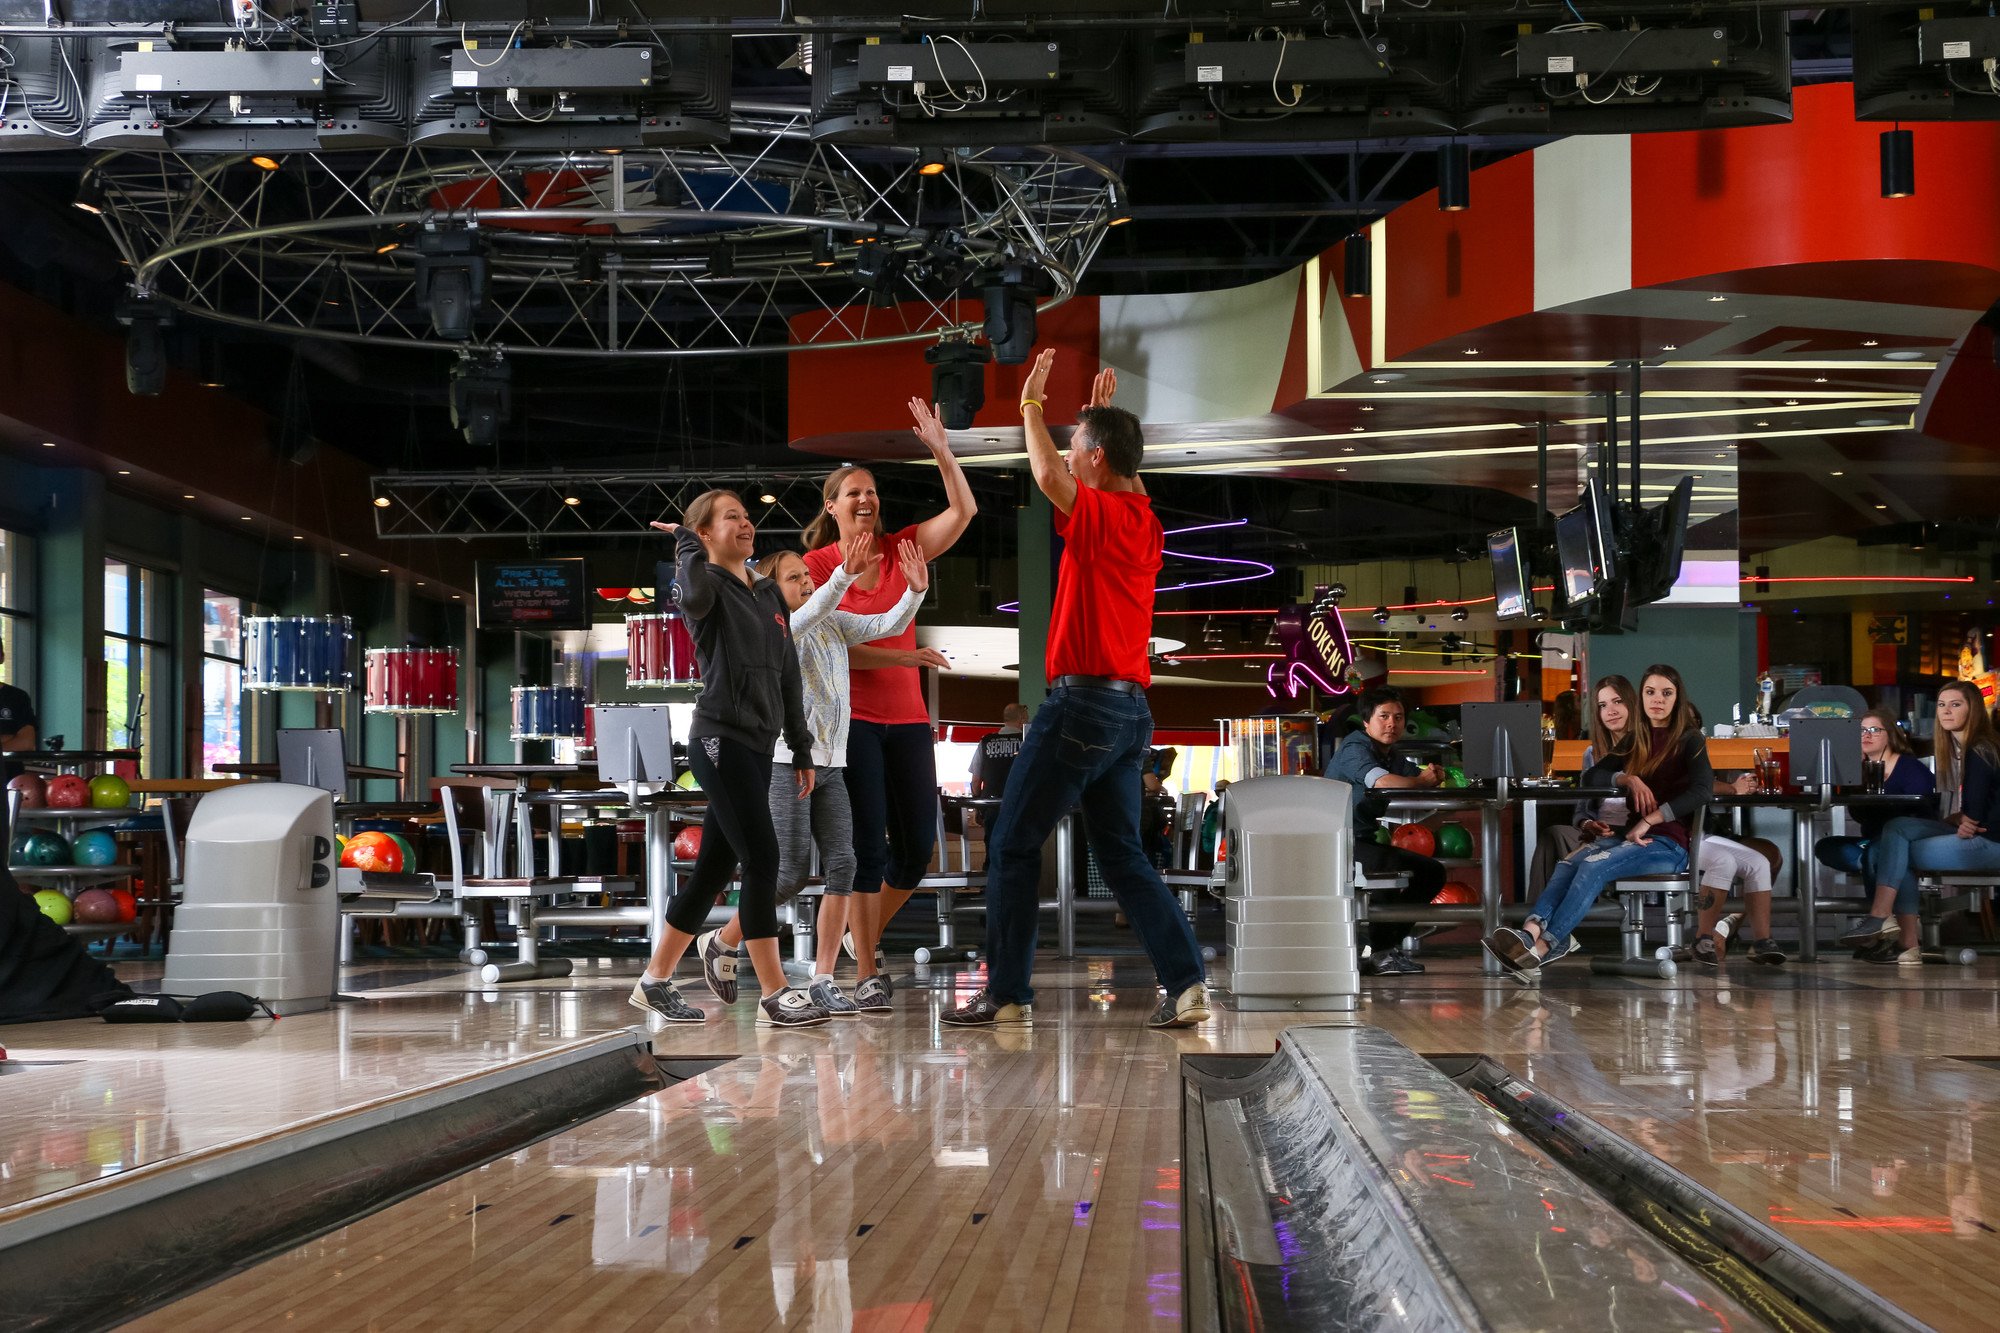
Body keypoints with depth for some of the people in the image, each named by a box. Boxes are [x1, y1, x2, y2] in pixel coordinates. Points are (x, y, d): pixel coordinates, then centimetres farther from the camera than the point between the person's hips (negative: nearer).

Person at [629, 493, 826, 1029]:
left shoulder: (770, 594, 17)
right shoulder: (707, 587, -6)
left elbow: (789, 676, 20)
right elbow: (694, 597, -34)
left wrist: (802, 749, 18)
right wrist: (687, 543, -18)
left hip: (758, 746, 8)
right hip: (721, 740, -8)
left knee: (714, 867, 11)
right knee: (762, 859, -12)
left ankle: (655, 982, 21)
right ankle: (775, 995, -9)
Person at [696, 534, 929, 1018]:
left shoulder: (835, 624, 12)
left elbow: (887, 625, 2)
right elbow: (808, 615, -27)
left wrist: (915, 590, -18)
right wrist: (845, 575, -43)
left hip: (829, 765, 6)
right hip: (786, 762, -6)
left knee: (841, 864, -5)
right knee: (793, 871, -11)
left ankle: (822, 981, -3)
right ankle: (721, 943, 11)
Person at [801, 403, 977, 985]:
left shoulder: (899, 549, 7)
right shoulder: (817, 564, -3)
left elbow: (963, 510, -3)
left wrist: (941, 450, -15)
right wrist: (900, 656, -19)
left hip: (907, 719, 4)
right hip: (851, 719, -4)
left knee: (917, 849, 6)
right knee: (869, 845, -7)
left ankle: (864, 933, 29)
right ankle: (866, 970, 1)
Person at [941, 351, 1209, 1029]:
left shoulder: (1103, 516, -11)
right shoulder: (1146, 522, 13)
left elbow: (1048, 473, -25)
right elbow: (1124, 476, 35)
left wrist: (1032, 402, -10)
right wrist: (1104, 416, 37)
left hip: (1083, 702, -8)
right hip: (1130, 710, 9)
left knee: (1013, 845, 1)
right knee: (1121, 852, 11)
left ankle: (1007, 992, 3)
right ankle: (1186, 981, 0)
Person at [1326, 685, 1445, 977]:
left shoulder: (1394, 758, 16)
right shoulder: (1355, 749, -14)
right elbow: (1383, 782, -31)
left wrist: (1434, 774, -13)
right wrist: (1423, 780, -13)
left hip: (1365, 843, 10)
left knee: (1432, 873, 10)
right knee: (1392, 865, -35)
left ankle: (1388, 943, 9)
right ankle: (1378, 952, -21)